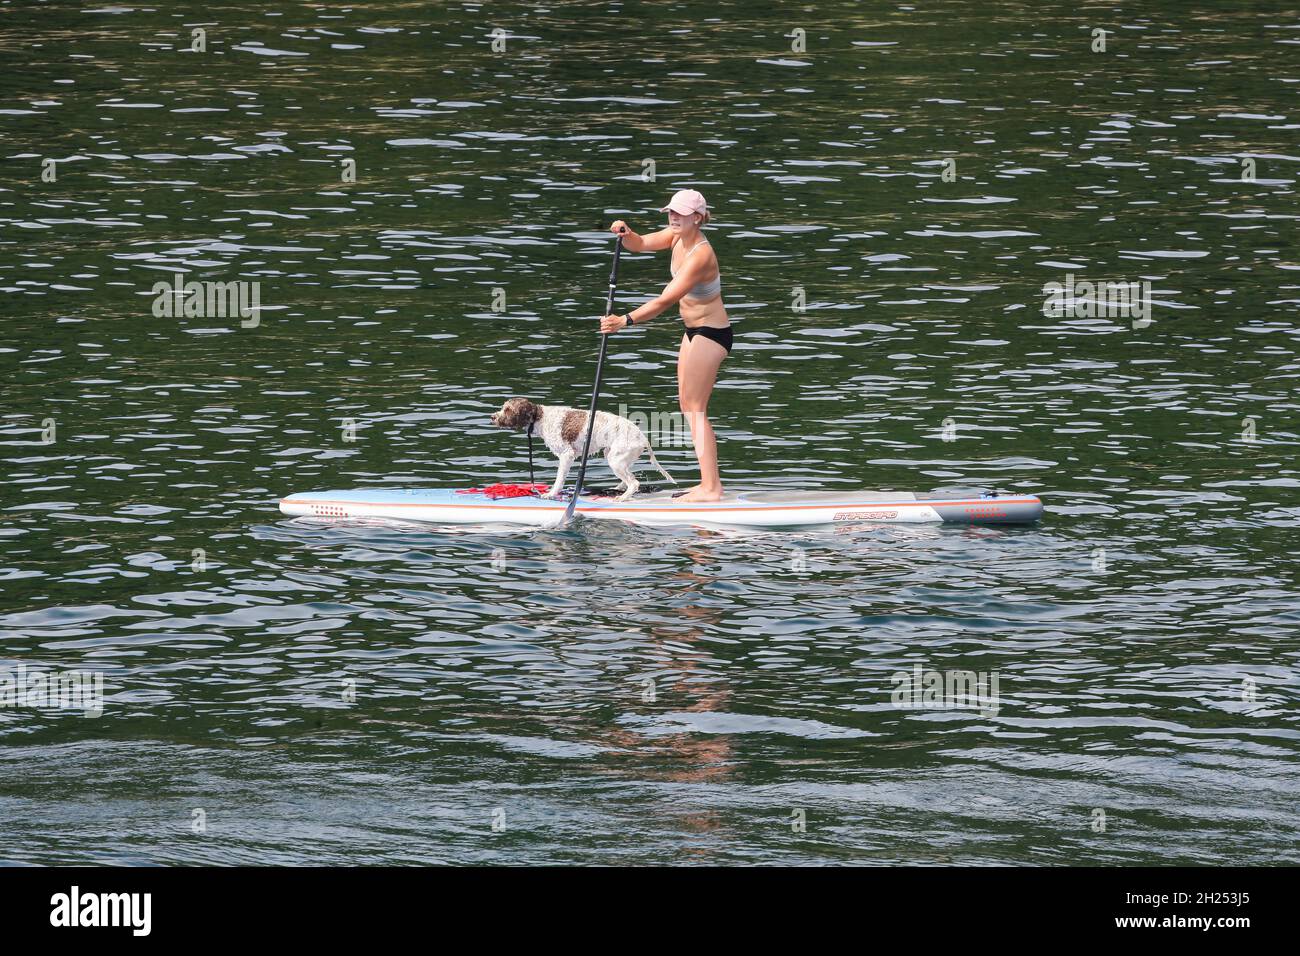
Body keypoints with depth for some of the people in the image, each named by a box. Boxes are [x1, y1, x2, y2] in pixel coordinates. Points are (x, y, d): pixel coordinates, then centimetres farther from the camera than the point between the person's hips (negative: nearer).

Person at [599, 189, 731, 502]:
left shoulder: (700, 255, -28)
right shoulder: (677, 236, -1)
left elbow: (665, 300, -33)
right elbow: (639, 245, 8)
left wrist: (625, 321, -39)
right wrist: (626, 233, -16)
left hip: (711, 333, -10)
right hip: (694, 330, 10)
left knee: (695, 408, -10)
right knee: (687, 404, 13)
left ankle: (711, 488, -11)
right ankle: (711, 481, 18)